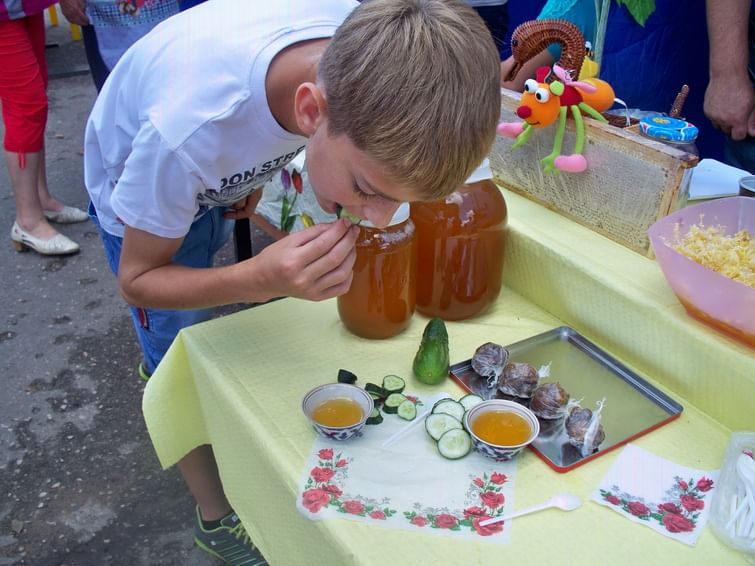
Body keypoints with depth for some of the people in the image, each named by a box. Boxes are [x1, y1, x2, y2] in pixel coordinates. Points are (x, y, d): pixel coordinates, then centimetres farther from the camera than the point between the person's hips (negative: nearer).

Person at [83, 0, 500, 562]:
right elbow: (138, 278, -28)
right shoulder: (186, 129, -47)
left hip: (235, 168, 4)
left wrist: (256, 179, -14)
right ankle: (217, 517, 27)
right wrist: (258, 279, -48)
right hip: (142, 189, -4)